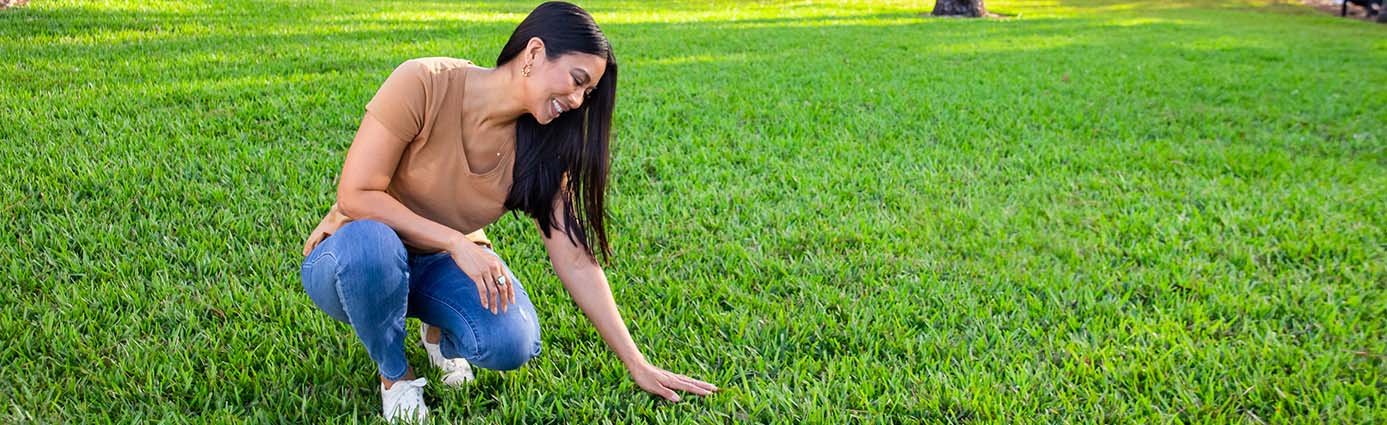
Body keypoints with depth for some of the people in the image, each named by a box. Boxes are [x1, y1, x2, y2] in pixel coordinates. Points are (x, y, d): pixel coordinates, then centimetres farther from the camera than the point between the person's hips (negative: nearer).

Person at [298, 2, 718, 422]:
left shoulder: (538, 145, -11)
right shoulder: (424, 84, -25)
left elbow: (576, 261, -10)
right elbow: (355, 196, -24)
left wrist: (638, 366, -12)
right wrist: (458, 244, -30)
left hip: (443, 264, 3)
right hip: (353, 261, -2)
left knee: (513, 342, -27)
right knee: (370, 241, -38)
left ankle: (438, 332, 10)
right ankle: (394, 375, -9)